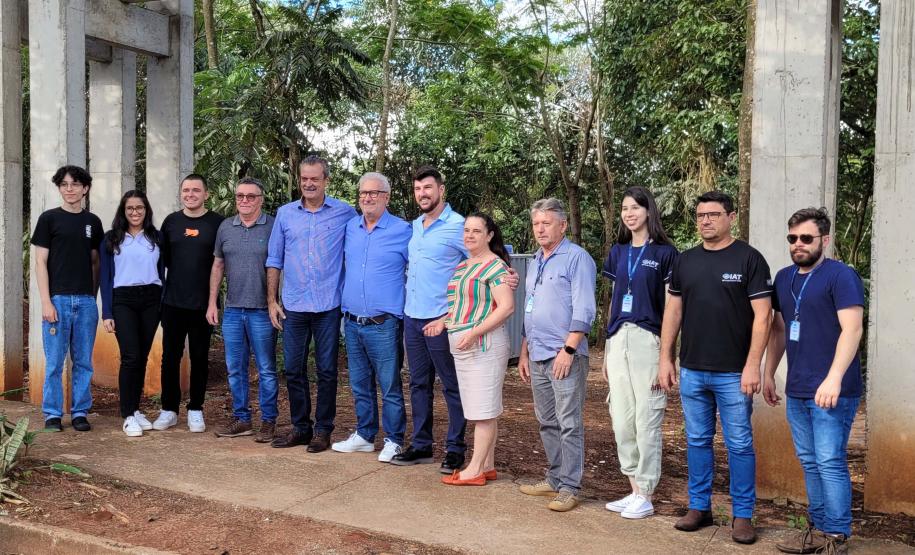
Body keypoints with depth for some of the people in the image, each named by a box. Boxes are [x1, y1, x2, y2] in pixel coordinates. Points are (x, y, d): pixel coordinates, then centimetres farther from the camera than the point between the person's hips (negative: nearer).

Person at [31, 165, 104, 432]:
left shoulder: (93, 221, 12)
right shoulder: (49, 218, 2)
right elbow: (40, 262, -1)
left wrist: (93, 296, 8)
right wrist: (46, 301, -8)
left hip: (86, 300, 3)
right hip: (58, 299, -3)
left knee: (83, 362, 6)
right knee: (54, 362, 1)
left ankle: (80, 412, 15)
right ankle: (52, 413, 12)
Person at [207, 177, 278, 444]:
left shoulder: (273, 227, -4)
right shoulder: (225, 227, 9)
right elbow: (217, 266, 14)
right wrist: (212, 302, 9)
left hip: (262, 311, -4)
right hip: (232, 310, 5)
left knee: (266, 369, 3)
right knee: (234, 368, 10)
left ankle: (268, 422, 13)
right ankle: (241, 419, 22)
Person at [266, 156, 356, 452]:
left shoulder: (345, 213, -1)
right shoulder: (285, 214, 7)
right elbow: (274, 260, 11)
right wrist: (271, 300, 6)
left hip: (329, 306, -3)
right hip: (293, 306, 3)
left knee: (326, 370, 4)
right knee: (293, 369, 9)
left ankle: (323, 430, 16)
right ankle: (300, 427, 22)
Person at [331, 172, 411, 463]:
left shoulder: (403, 231, -6)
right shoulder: (349, 227, 9)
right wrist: (343, 310, 19)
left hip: (384, 324, -5)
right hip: (352, 323, 5)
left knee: (390, 386, 1)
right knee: (360, 385, 15)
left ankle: (394, 440, 13)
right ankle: (364, 435, 27)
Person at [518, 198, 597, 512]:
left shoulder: (576, 258, -7)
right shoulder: (535, 262, 18)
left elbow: (583, 311, -14)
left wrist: (568, 349, -19)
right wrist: (524, 352, 20)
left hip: (565, 355, -8)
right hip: (538, 356, 8)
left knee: (569, 423, -4)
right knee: (547, 422, 14)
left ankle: (570, 487, 3)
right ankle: (555, 479, 24)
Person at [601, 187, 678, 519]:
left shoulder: (664, 253, -3)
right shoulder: (618, 252, 14)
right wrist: (607, 347, 16)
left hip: (648, 340, -6)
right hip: (618, 341, 6)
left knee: (647, 420, -1)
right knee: (621, 420, 9)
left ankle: (645, 497, 10)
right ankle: (634, 490, 22)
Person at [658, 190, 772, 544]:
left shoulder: (749, 259, -4)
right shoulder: (685, 261, 9)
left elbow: (761, 316, -8)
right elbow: (673, 312, 12)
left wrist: (753, 365, -14)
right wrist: (665, 359, 7)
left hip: (733, 373, -4)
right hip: (692, 370, 4)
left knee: (739, 445, 3)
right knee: (697, 441, 12)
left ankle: (743, 515, 15)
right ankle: (699, 507, 24)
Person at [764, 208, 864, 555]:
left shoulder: (841, 276, -7)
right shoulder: (784, 278, 13)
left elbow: (852, 329, -16)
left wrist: (833, 378, -25)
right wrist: (768, 374, 18)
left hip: (832, 391, -7)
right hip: (796, 391, 7)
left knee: (830, 463, -5)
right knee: (809, 463, 12)